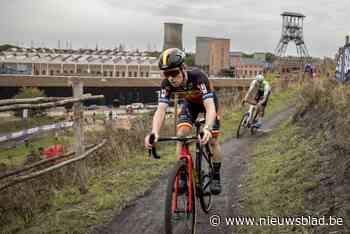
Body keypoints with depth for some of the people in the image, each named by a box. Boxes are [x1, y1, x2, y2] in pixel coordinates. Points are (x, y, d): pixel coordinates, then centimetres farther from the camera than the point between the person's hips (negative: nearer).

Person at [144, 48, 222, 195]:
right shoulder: (166, 83, -31)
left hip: (208, 101, -3)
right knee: (181, 135, -17)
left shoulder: (198, 77, -42)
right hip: (190, 103, 3)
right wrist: (154, 132, -57)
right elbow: (161, 110, -38)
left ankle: (216, 177, 12)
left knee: (212, 140, -8)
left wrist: (207, 128, -69)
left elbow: (210, 107, -50)